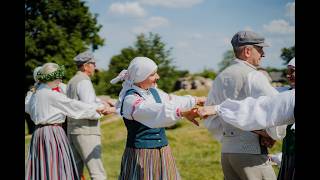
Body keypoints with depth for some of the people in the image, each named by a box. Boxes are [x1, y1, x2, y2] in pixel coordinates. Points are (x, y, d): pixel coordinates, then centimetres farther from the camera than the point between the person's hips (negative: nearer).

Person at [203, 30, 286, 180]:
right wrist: (275, 135, -7)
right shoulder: (252, 75, -9)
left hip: (225, 151, 8)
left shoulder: (220, 78, 15)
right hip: (250, 151, -8)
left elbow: (210, 117, 19)